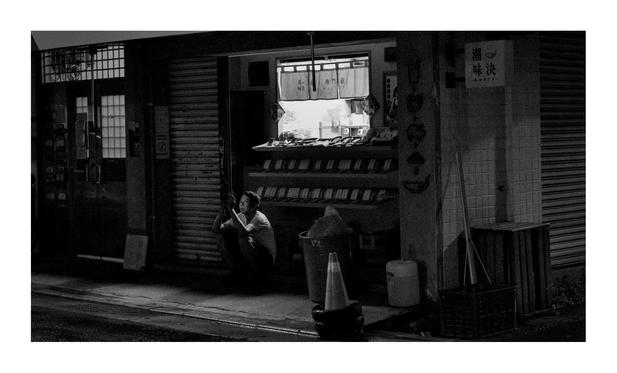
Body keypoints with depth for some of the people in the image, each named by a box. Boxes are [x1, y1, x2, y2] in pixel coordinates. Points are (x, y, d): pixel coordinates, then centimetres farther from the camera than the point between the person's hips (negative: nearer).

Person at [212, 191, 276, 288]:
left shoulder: (260, 219, -20)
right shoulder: (240, 217, 0)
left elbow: (244, 231, -42)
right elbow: (215, 229, -7)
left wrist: (231, 210, -39)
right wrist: (222, 211, -24)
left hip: (266, 261, -7)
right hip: (246, 259, 7)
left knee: (244, 238, -33)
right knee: (221, 235, -7)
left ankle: (258, 273, -12)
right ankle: (238, 270, 1)